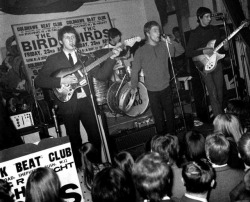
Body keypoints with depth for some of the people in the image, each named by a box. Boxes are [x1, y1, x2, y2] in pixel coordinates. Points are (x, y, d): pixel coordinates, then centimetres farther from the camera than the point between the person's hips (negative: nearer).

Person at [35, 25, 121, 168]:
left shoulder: (85, 58, 11)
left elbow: (101, 75, 2)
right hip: (68, 105, -3)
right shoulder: (53, 60, 1)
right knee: (75, 141, 6)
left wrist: (111, 58, -10)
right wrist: (61, 81, -18)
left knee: (96, 136, 4)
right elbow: (39, 80, -6)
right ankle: (79, 169, 24)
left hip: (86, 102, 3)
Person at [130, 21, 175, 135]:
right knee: (158, 117, 9)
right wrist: (134, 86, 1)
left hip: (166, 87, 2)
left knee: (170, 113, 10)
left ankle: (172, 134, 28)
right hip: (152, 90, -2)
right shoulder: (141, 51, -8)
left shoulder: (164, 46, -1)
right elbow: (135, 70, -2)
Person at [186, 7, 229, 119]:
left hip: (217, 63, 5)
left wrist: (225, 47, -6)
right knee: (213, 94, -7)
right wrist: (203, 52, -22)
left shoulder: (215, 29, 8)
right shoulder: (195, 34, -9)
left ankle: (220, 113, 26)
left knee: (220, 92, 10)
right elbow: (188, 53, -13)